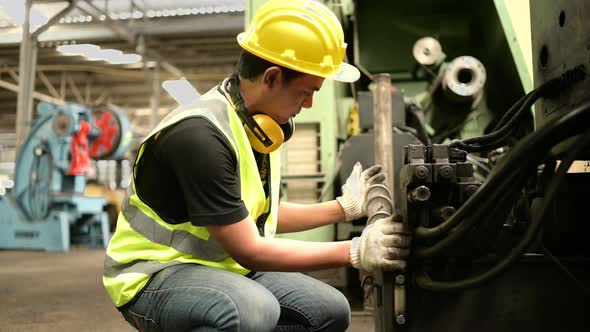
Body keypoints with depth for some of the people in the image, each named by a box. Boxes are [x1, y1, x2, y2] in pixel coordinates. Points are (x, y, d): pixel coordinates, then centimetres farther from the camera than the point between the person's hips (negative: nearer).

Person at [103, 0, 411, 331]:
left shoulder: (260, 123, 0)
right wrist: (355, 252, -20)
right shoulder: (200, 134, -28)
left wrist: (346, 206, 8)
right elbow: (249, 251, -24)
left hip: (224, 265, 9)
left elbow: (262, 216, 12)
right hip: (156, 273, -8)